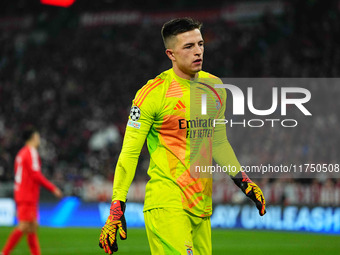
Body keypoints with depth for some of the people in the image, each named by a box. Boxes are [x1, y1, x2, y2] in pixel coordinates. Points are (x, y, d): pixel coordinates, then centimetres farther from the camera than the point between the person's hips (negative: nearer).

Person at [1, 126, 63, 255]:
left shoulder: (21, 153, 17)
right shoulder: (31, 153, -11)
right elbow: (36, 175, -17)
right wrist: (53, 188, -11)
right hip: (28, 197, -10)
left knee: (33, 226, 8)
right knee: (24, 226, -12)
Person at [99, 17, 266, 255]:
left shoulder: (214, 88, 12)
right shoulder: (154, 93, -8)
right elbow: (130, 153, -6)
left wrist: (243, 181, 18)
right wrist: (117, 209, -10)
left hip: (202, 205, 7)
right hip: (166, 205, -7)